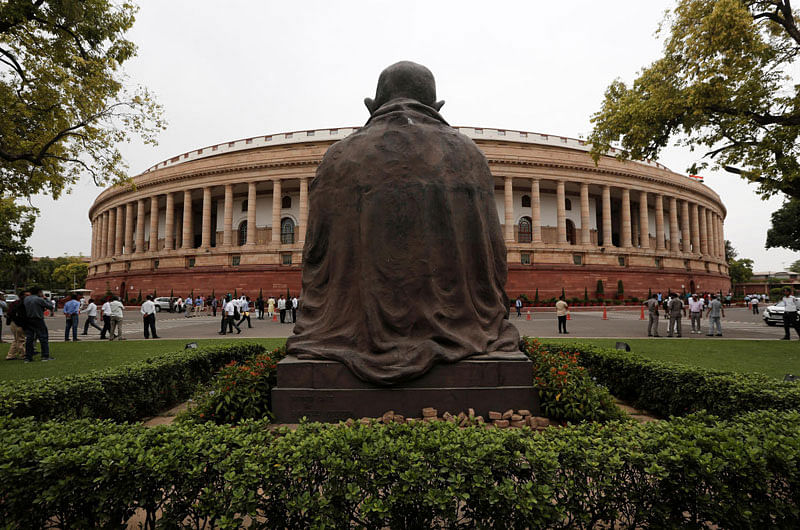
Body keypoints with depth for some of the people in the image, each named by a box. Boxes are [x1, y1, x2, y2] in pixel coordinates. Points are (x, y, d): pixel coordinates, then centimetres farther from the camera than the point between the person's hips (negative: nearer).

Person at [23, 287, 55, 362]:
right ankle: (45, 356, -1)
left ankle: (28, 357, 11)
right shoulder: (39, 299, -12)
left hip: (28, 321, 7)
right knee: (43, 337, 0)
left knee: (29, 339, 10)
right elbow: (50, 306, -9)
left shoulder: (26, 299, 7)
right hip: (38, 321, -7)